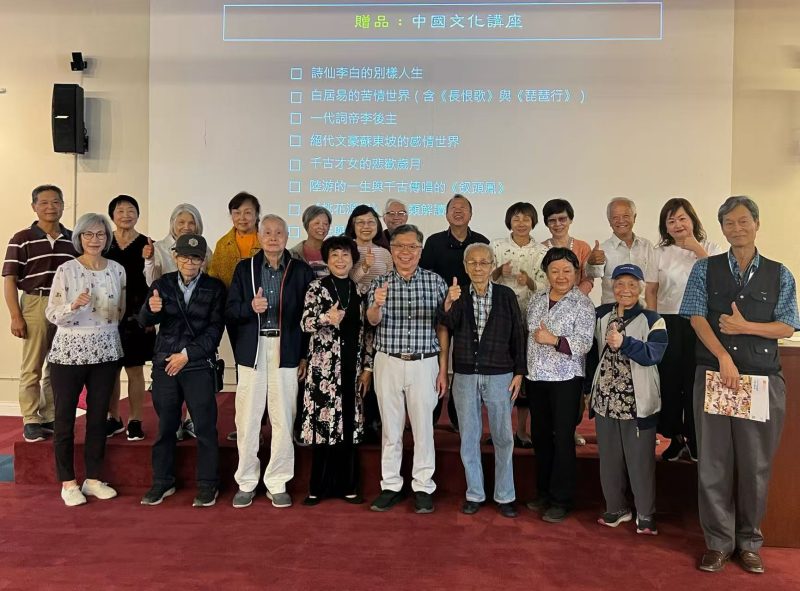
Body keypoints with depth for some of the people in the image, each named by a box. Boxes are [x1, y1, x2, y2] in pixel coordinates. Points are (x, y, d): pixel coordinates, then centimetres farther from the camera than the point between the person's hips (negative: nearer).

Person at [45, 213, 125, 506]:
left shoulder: (117, 270, 4)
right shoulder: (66, 270, -7)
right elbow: (51, 314, -8)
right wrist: (73, 306, -24)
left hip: (106, 351, 3)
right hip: (69, 352, -3)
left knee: (98, 416, 10)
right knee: (65, 417, 5)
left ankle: (93, 479, 22)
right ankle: (68, 482, 19)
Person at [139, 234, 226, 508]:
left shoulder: (215, 288, 0)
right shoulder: (162, 284, 6)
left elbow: (215, 329, -4)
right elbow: (145, 321, -3)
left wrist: (187, 354, -11)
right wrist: (151, 309, -26)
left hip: (199, 366, -2)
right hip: (164, 364, 2)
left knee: (205, 428, 1)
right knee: (165, 427, 10)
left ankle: (207, 485, 13)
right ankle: (162, 482, 24)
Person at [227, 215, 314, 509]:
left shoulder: (301, 270, 4)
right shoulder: (244, 268, 8)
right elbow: (230, 311, 4)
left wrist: (305, 355, -1)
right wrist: (250, 307, -17)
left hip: (286, 352, -1)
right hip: (252, 351, 1)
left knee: (284, 419, 3)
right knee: (247, 419, 5)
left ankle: (277, 483, 17)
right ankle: (246, 483, 20)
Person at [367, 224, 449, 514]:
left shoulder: (435, 281, 0)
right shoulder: (380, 283, 2)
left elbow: (442, 328, 2)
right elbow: (373, 320, -15)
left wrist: (443, 369, -1)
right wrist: (376, 305, -38)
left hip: (424, 363, -1)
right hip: (388, 363, 1)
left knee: (423, 427, 6)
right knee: (390, 427, 10)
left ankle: (423, 487, 20)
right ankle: (391, 486, 22)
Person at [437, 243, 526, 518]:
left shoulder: (506, 295, -1)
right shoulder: (458, 295, 1)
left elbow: (518, 335, 2)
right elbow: (447, 324, -18)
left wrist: (519, 372, -2)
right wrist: (448, 304, -39)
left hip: (499, 376, -1)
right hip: (465, 376, 1)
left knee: (503, 437, 6)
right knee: (469, 437, 9)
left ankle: (505, 496, 20)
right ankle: (474, 494, 22)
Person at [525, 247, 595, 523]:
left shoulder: (583, 304, -6)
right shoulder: (536, 299, 10)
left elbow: (584, 344, -14)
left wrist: (553, 339, -24)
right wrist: (524, 370, 12)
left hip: (566, 379, -5)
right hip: (536, 377, 5)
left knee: (563, 438, 0)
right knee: (540, 436, 13)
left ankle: (561, 500, 12)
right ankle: (544, 492, 28)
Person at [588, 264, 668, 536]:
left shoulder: (652, 319, -5)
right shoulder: (601, 315, 7)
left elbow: (654, 354, -20)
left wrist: (624, 343, -34)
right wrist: (590, 389, 13)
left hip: (637, 401, -4)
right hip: (605, 398, 4)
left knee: (640, 460, 3)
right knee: (609, 458, 13)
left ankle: (645, 514, 19)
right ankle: (616, 508, 29)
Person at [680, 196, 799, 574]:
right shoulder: (705, 269, 5)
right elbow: (697, 318, -3)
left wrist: (745, 327, -14)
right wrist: (724, 359, -15)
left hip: (763, 379, 1)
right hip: (713, 375, 0)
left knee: (756, 464, 8)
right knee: (714, 461, 4)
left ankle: (749, 542, 24)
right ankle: (718, 541, 17)